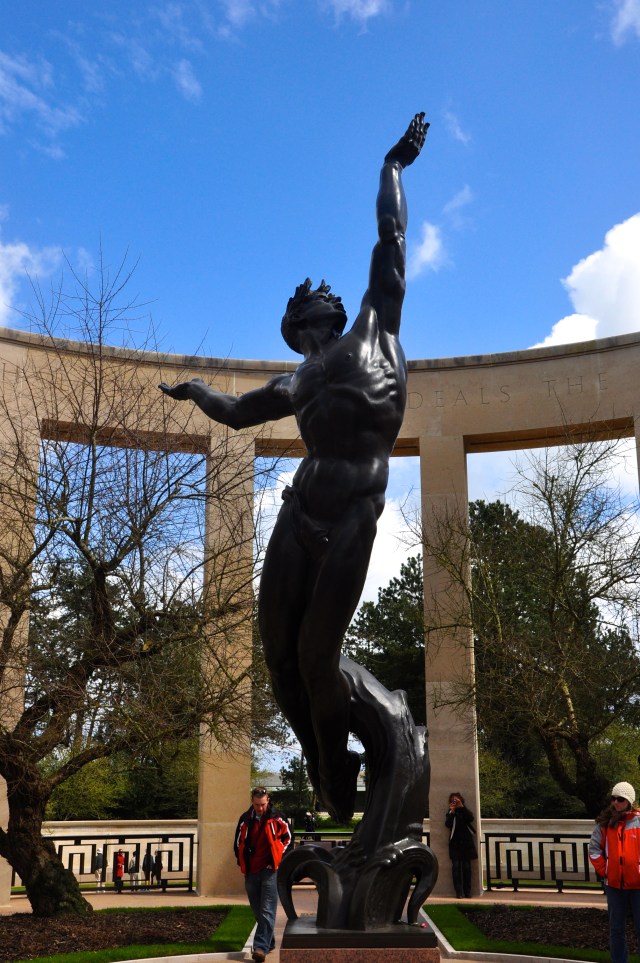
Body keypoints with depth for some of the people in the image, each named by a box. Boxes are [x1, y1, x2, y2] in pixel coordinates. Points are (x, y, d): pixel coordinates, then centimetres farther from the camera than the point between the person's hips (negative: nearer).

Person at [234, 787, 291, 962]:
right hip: (250, 871, 4)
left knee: (267, 911, -10)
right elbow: (238, 842, 15)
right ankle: (269, 941, 27)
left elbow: (287, 838, 4)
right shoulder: (245, 819, 5)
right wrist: (242, 862, 8)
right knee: (258, 911, 13)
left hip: (270, 870, -4)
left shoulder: (277, 818, -5)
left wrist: (278, 859, -1)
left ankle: (261, 947, -13)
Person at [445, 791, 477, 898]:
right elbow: (448, 824, -7)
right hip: (455, 842, 0)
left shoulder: (465, 811, 10)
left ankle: (467, 891, 5)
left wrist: (461, 806, -14)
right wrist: (452, 811, -14)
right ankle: (459, 892, -8)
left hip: (466, 842, 0)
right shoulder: (450, 812, 9)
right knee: (456, 866, -8)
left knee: (466, 866, 0)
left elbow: (471, 818, -10)